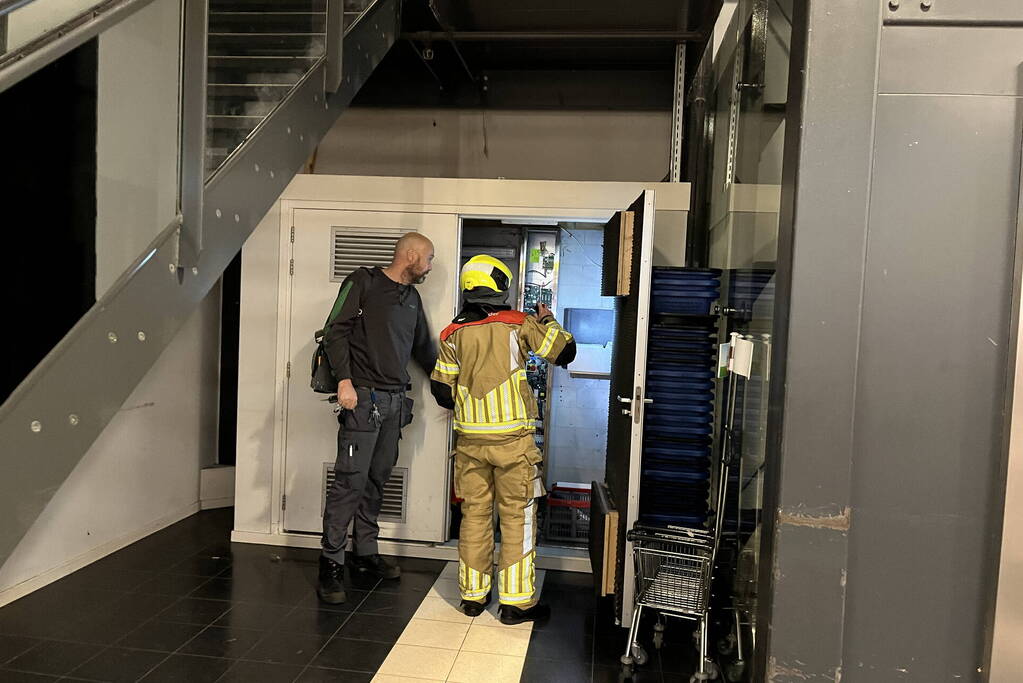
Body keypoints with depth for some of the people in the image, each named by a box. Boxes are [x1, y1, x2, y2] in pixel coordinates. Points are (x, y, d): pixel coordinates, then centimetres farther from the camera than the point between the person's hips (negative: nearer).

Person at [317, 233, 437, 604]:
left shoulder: (412, 298, 20)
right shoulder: (363, 282, -2)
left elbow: (424, 348, 28)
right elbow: (335, 331, -8)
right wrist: (344, 379, -19)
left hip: (394, 403, 7)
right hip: (363, 397, -7)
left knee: (377, 480, 11)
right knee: (350, 481, -9)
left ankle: (365, 553, 22)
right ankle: (331, 563, 0)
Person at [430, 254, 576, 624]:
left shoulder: (454, 334, 3)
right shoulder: (519, 324, -5)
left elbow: (441, 390, 5)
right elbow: (565, 352, 2)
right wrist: (548, 320, 19)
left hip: (470, 440, 4)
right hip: (513, 440, -3)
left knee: (474, 514, 13)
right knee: (517, 517, 5)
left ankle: (473, 595, 22)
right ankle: (516, 601, 11)